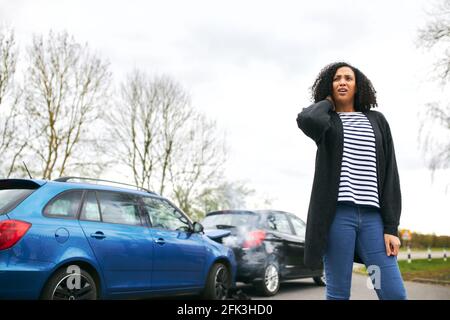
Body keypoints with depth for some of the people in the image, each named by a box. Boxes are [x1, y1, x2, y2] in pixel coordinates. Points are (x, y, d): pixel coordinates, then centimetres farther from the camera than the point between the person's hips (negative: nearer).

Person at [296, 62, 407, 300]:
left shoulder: (377, 121, 16)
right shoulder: (325, 120, 10)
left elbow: (389, 174, 10)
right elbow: (307, 121, -18)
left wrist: (391, 226, 0)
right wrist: (327, 102, 5)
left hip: (372, 216, 3)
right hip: (337, 213, -2)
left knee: (395, 294, -5)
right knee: (338, 294, -2)